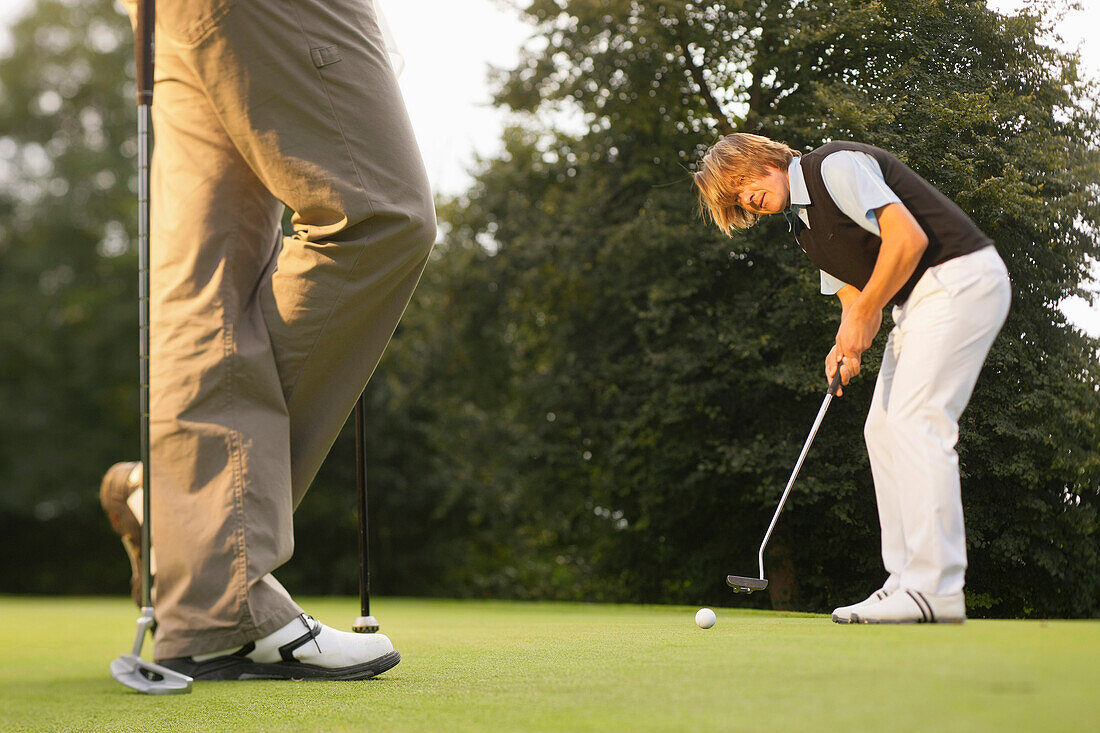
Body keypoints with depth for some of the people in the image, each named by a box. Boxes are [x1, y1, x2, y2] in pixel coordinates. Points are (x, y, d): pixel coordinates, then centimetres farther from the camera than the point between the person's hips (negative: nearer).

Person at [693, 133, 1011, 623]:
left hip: (958, 279, -10)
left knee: (916, 422, -17)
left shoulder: (836, 166, -11)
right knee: (883, 429, 5)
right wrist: (847, 347, -7)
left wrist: (863, 315, -15)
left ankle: (936, 589, -19)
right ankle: (908, 580, 5)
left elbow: (908, 237, -20)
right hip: (918, 299, 10)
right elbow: (855, 298, 15)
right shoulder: (803, 224, 17)